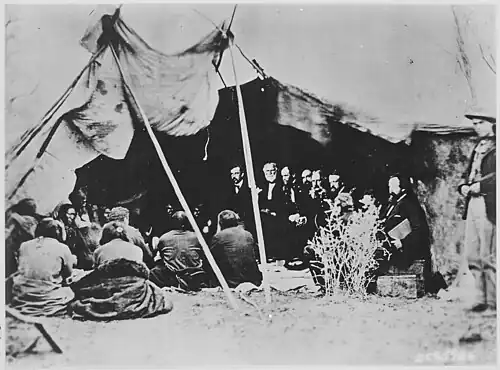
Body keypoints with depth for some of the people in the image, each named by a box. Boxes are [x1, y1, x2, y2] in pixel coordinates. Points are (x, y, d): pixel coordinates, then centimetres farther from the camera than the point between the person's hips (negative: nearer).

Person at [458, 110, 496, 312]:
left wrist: (480, 185, -18)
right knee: (471, 255, 8)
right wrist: (463, 186, 5)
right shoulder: (478, 147, 20)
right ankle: (481, 299, 18)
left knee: (488, 256, -3)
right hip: (473, 203, 8)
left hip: (489, 206, -8)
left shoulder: (495, 148, -5)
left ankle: (492, 301, 9)